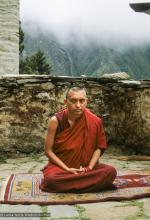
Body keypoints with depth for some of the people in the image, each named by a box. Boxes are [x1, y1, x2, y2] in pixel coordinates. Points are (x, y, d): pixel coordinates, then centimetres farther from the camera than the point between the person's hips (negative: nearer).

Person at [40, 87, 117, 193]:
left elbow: (99, 147, 1)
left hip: (85, 167, 2)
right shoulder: (56, 121, -12)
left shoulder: (94, 121, -10)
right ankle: (90, 183, -14)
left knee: (111, 171, -24)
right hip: (60, 166, -2)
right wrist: (67, 169, -15)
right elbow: (48, 150, -7)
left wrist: (89, 168, -14)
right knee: (51, 179, -35)